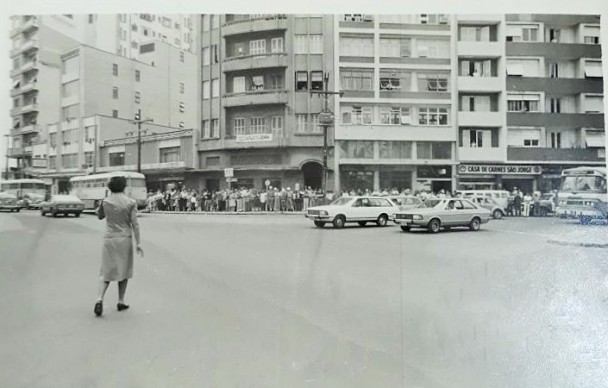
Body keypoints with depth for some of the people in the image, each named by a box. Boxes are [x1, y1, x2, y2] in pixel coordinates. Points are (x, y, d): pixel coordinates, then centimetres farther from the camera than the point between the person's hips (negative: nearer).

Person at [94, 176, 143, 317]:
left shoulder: (105, 201, -1)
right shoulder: (131, 202, -7)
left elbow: (99, 216, 19)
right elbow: (135, 224, -11)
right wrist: (138, 243, -8)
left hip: (109, 239, 1)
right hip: (125, 239, -1)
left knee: (106, 272, 8)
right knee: (124, 271, 13)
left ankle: (99, 300, -11)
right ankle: (121, 302, 18)